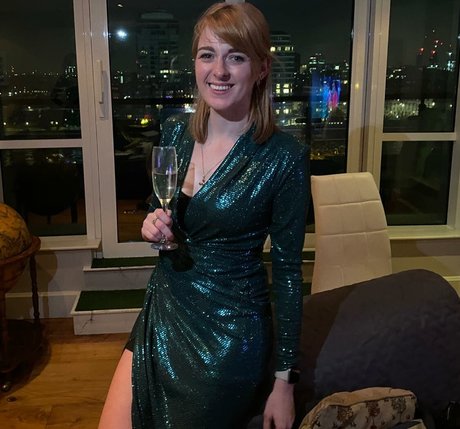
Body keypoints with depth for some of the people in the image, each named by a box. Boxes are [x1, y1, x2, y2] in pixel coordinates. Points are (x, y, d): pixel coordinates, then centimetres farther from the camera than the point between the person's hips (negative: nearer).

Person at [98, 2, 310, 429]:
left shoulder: (284, 156, -17)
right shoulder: (175, 130, -2)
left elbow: (287, 270, -10)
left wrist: (284, 378, -7)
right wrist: (152, 227, -12)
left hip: (230, 334, -4)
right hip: (161, 313, 5)